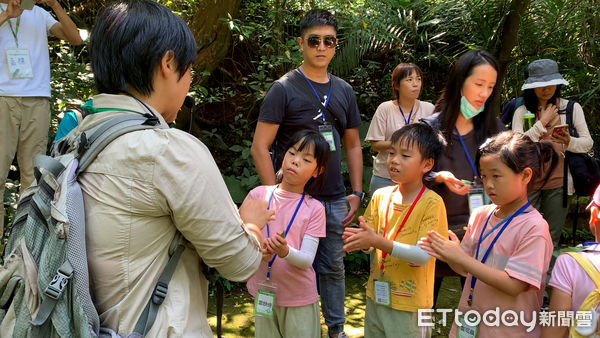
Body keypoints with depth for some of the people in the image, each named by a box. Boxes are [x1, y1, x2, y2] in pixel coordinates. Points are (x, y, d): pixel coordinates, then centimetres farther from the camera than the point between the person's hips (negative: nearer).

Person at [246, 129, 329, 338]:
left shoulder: (314, 209, -7)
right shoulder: (258, 195, -4)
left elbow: (307, 260, -13)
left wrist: (285, 251, -33)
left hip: (300, 300, -1)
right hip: (262, 295, 2)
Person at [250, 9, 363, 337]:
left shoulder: (344, 91, 9)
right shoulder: (283, 89, -7)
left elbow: (352, 145, 16)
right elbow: (260, 147, -11)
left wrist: (357, 192, 8)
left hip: (335, 200, 5)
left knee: (333, 267, 15)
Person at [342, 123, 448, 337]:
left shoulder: (432, 203, -15)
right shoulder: (380, 196, 1)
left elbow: (423, 255, -22)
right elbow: (369, 241, 5)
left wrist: (378, 241, -32)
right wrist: (359, 239, -19)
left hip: (409, 303, -5)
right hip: (376, 296, 5)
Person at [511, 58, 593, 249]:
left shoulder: (572, 108, 6)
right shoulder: (522, 111, 4)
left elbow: (588, 142, 0)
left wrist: (569, 142, -21)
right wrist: (543, 122, -11)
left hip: (558, 182, 1)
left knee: (551, 238, 8)